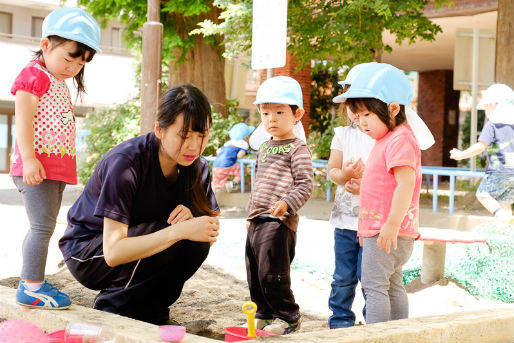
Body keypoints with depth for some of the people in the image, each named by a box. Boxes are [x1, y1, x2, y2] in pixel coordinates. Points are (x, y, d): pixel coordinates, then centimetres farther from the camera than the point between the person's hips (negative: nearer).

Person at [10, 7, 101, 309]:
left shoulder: (59, 83, 20)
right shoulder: (34, 75, -8)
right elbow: (23, 120, -16)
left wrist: (65, 166, 23)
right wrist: (29, 158, -25)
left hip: (57, 167, 10)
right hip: (38, 165, -10)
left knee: (43, 227, 14)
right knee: (43, 226, -12)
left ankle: (31, 281, 22)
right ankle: (32, 288, -10)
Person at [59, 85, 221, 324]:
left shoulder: (197, 166, -9)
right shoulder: (125, 163, -28)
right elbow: (113, 253, -34)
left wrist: (192, 219, -29)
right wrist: (179, 230, -44)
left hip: (136, 247, 6)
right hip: (87, 253, -6)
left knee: (196, 241, -21)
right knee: (170, 232, -30)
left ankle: (147, 308, -1)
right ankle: (112, 305, -9)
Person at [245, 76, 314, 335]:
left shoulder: (297, 149, -7)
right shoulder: (264, 148, 18)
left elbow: (305, 185, -13)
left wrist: (287, 203, -28)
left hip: (280, 222, -8)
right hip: (258, 221, 8)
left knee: (271, 274, -8)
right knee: (254, 275, 12)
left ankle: (288, 318, 7)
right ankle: (265, 314, 25)